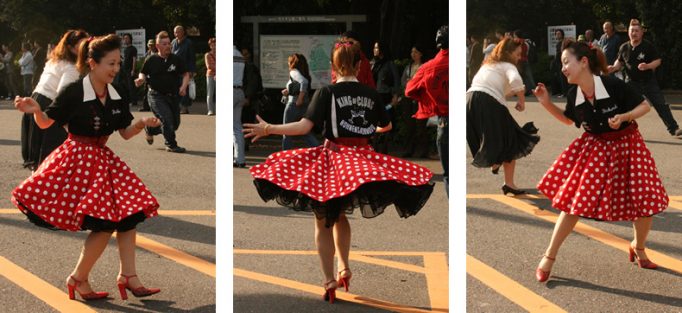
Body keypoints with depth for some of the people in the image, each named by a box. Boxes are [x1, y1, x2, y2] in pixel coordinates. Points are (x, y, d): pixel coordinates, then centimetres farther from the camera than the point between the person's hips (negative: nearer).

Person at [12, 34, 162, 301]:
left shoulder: (116, 97, 4)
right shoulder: (73, 93, -14)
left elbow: (126, 133, 10)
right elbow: (46, 123, -8)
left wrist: (142, 124, -9)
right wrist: (36, 110, -29)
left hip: (103, 159, 7)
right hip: (78, 158, -7)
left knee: (129, 215, 1)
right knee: (106, 224, -11)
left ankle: (128, 277, 9)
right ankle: (78, 279, 6)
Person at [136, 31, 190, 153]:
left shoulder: (176, 59, 2)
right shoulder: (151, 60, -4)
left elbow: (185, 74, 8)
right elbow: (143, 74, 7)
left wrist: (183, 86, -10)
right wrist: (141, 79, -15)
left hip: (172, 96, 5)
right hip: (156, 96, -4)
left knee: (175, 123, 9)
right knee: (167, 118, -20)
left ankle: (150, 129, 34)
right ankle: (171, 145, -4)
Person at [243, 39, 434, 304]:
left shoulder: (327, 92, -8)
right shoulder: (371, 94, 4)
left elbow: (304, 126, -16)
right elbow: (386, 126, 19)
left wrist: (268, 129, -12)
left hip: (332, 157, -4)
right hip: (363, 158, 4)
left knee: (323, 220, 8)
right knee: (340, 214, 26)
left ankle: (330, 279, 5)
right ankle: (344, 268, 21)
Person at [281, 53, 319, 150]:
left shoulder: (294, 72, -10)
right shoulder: (305, 73, 13)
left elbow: (304, 82, -28)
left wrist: (300, 99, -24)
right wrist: (289, 92, 12)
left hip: (294, 105, -8)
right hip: (305, 105, 8)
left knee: (287, 134, 5)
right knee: (306, 133, 10)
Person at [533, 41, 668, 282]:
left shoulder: (613, 86, -24)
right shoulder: (574, 95, -11)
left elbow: (645, 106, -12)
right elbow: (569, 120, 10)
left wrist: (623, 117, -29)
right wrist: (547, 103, -3)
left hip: (625, 146, -2)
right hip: (594, 148, 2)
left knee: (645, 203, 0)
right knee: (574, 202, -3)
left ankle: (638, 247, 30)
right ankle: (549, 256, 8)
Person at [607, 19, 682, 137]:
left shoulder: (648, 46, -12)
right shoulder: (624, 47, -4)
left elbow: (658, 61, -10)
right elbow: (620, 61, 12)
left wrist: (647, 66, -28)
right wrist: (614, 67, -8)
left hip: (649, 82, -1)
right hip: (632, 82, 1)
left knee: (661, 105, 2)